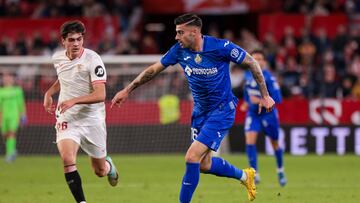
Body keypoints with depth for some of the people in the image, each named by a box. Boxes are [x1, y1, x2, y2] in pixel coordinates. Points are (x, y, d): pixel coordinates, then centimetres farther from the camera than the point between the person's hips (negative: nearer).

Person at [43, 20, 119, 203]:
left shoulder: (92, 60, -15)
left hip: (92, 119, -2)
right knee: (67, 159, -25)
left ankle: (109, 165, 49)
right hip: (67, 118, 2)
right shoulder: (58, 58, 2)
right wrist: (49, 93, 11)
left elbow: (100, 95, -22)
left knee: (100, 171, 11)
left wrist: (74, 100, -33)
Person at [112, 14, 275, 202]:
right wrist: (127, 90, 5)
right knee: (204, 164, 13)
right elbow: (154, 69, 5)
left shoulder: (220, 47, -22)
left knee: (192, 158, -17)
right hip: (200, 110, 7)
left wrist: (265, 95, -7)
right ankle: (244, 175, 39)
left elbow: (251, 62, -10)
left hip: (221, 110, -6)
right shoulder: (179, 50, -7)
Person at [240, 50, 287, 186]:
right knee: (250, 141, -17)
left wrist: (260, 101, -30)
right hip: (252, 114, 4)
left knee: (275, 144, 13)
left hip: (268, 114, -4)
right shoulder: (248, 75, -1)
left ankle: (280, 171, 38)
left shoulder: (269, 78, -19)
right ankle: (254, 174, -13)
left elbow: (277, 99, -24)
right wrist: (246, 102, 15)